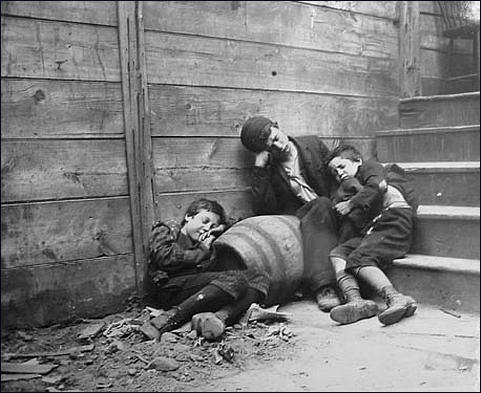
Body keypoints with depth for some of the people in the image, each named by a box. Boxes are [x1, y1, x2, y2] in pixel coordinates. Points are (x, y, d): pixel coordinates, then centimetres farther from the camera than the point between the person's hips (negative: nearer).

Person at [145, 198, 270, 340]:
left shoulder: (206, 244, 33)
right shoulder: (166, 229, 17)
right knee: (236, 279, -27)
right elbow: (164, 258, -4)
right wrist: (202, 252, 6)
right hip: (169, 288, -6)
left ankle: (221, 316, -35)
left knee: (260, 278, -8)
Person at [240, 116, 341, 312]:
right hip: (298, 220, -1)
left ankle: (323, 287, -41)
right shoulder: (267, 170, 5)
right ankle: (323, 286, -45)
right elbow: (264, 209, -9)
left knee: (322, 204, -32)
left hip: (330, 214, 2)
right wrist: (259, 168, -13)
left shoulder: (313, 144, 9)